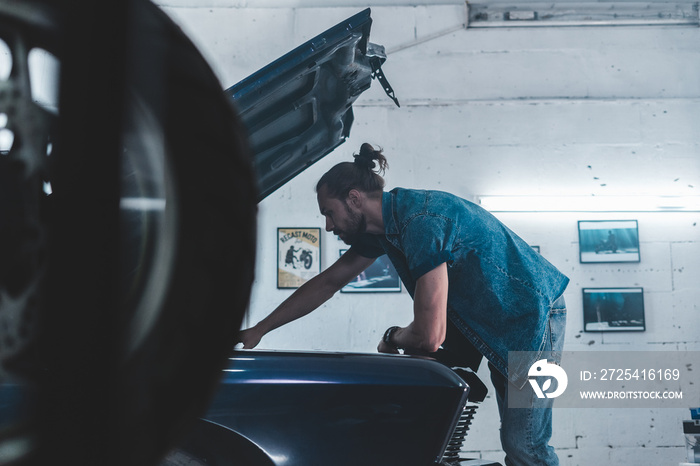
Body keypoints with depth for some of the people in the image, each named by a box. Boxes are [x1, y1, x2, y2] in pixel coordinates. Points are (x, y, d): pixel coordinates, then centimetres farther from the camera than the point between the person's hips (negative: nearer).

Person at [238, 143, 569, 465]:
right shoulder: (382, 225, -1)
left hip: (530, 312, -9)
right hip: (475, 314, 9)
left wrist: (392, 338, -8)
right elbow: (328, 282, 10)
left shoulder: (421, 221, -32)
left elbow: (428, 338, -32)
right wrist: (259, 330, 11)